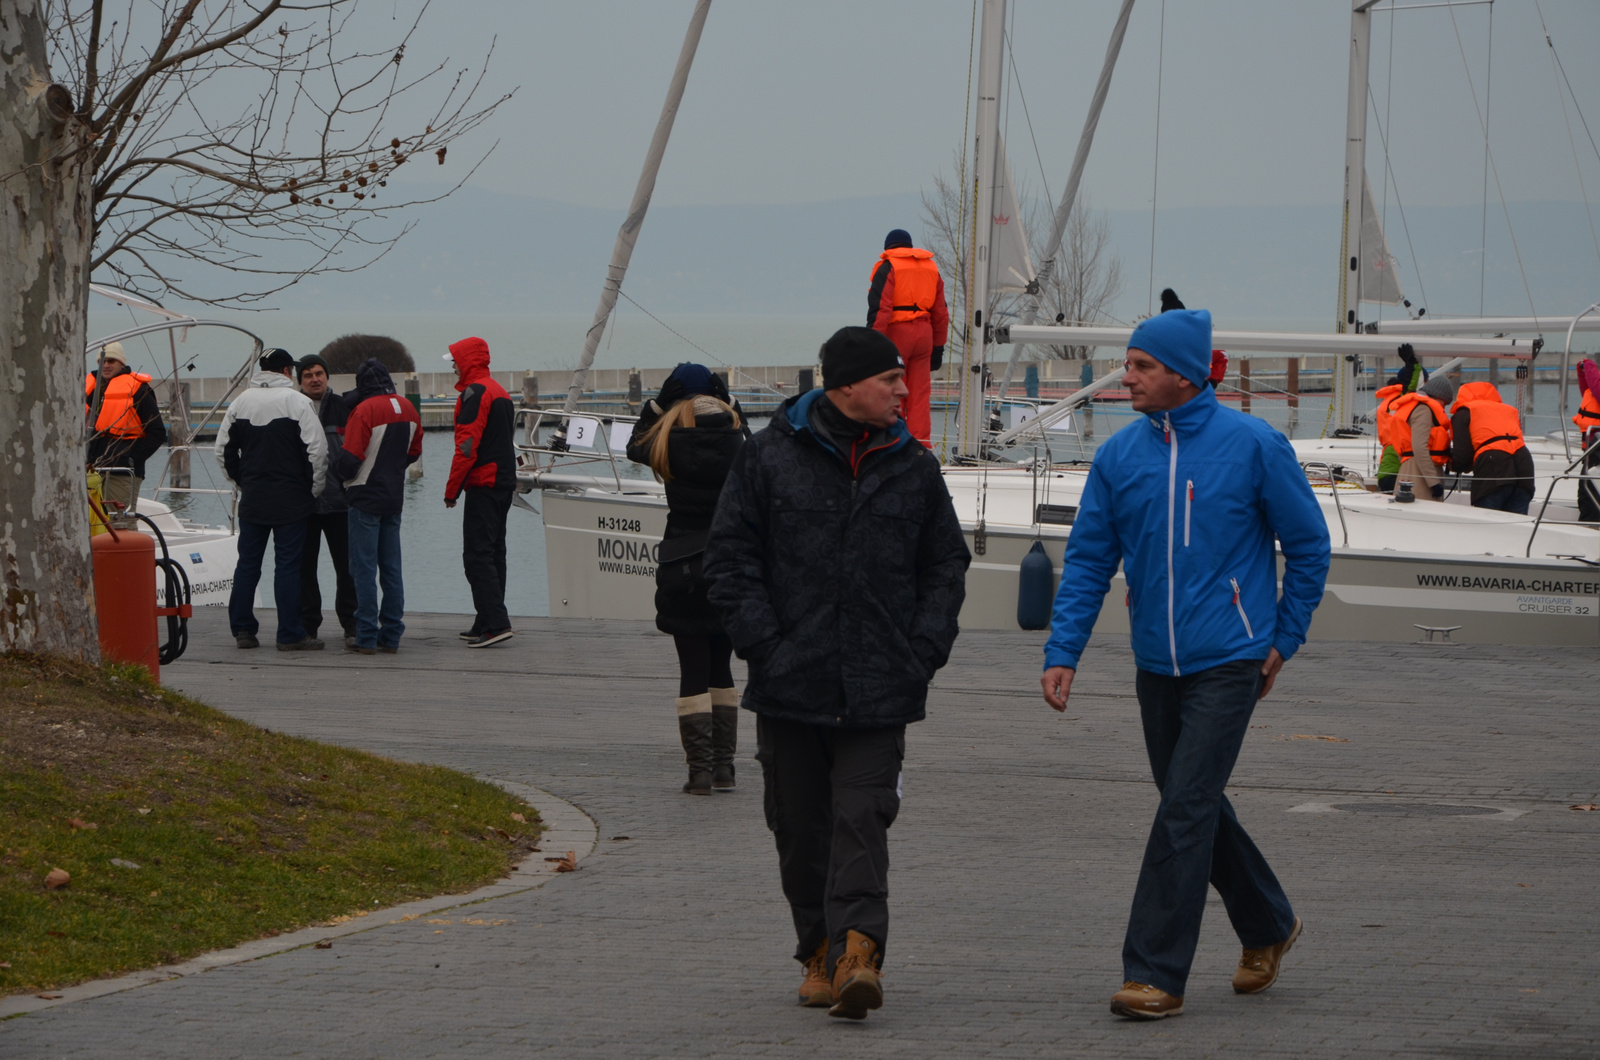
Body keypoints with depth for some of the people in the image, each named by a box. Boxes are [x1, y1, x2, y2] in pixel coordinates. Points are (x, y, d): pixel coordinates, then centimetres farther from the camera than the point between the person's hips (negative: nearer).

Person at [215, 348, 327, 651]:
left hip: (251, 500, 4)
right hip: (290, 499, -4)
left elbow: (224, 449, 12)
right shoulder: (296, 401, -9)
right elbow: (317, 449, -13)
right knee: (287, 565, -3)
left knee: (247, 563, 12)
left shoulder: (241, 401, 6)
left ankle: (242, 629, 12)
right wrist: (314, 489, -1)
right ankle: (290, 635, -3)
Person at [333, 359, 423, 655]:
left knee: (364, 569, -3)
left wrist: (340, 474, 3)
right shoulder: (408, 410, 5)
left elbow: (348, 460, -18)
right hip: (395, 498, 6)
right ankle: (391, 636, 10)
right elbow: (414, 453, 17)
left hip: (366, 497, -6)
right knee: (391, 569, 10)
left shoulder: (365, 411, -16)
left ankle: (366, 637, -5)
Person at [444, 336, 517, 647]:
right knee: (494, 553, 12)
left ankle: (496, 623, -18)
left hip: (483, 483, -10)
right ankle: (487, 623, 15)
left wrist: (452, 489, -13)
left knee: (477, 555, -11)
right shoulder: (500, 392, 18)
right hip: (504, 482, 10)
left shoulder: (474, 393, -12)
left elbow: (467, 445, -18)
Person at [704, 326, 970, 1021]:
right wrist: (762, 643, -7)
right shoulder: (769, 459, 1)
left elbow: (945, 565, 15)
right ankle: (820, 954, 17)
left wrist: (924, 650, 2)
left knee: (862, 820, -11)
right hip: (789, 684, 0)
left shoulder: (913, 469, 9)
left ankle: (856, 951, -20)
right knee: (801, 826, 6)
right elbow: (731, 555, 3)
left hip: (879, 688, 0)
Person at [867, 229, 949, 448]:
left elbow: (880, 308, -11)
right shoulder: (931, 267, 17)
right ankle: (921, 444, 1)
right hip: (924, 332, 5)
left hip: (896, 331, -5)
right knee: (920, 393, 4)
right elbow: (941, 313, 18)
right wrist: (938, 347, 22)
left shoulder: (887, 267, -1)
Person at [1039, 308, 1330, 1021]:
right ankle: (1267, 926, 37)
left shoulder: (1253, 446, -8)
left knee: (1185, 812, -12)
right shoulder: (1117, 457, 3)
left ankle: (1155, 974, -9)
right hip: (1157, 664, 5)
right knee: (1197, 809, 16)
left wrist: (1284, 639, 2)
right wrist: (1062, 653, -4)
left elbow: (1308, 546, 2)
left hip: (1228, 663, -5)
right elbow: (1088, 561, 5)